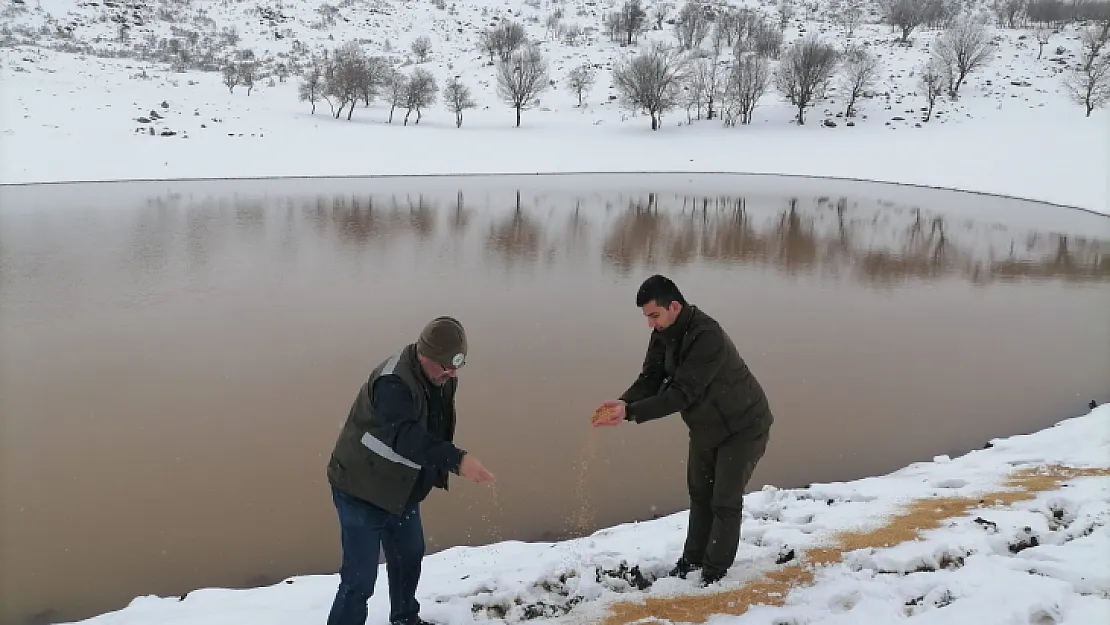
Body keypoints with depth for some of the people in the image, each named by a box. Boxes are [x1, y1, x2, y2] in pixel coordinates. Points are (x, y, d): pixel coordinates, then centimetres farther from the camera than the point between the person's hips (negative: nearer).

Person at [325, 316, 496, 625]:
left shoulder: (442, 377, -3)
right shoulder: (393, 381, -32)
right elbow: (406, 436, -47)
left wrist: (438, 473, 6)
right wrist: (457, 459, -57)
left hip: (400, 489, 9)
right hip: (361, 489, -9)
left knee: (409, 556, 25)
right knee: (360, 577, -8)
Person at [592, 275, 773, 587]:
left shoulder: (707, 337, -36)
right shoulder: (664, 334, -9)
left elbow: (683, 393, -39)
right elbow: (651, 377, -10)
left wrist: (630, 413, -42)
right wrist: (624, 401, -30)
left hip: (743, 427, -8)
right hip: (705, 427, 8)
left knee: (725, 501, 0)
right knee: (699, 493, 19)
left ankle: (716, 570, 16)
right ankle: (693, 557, 35)